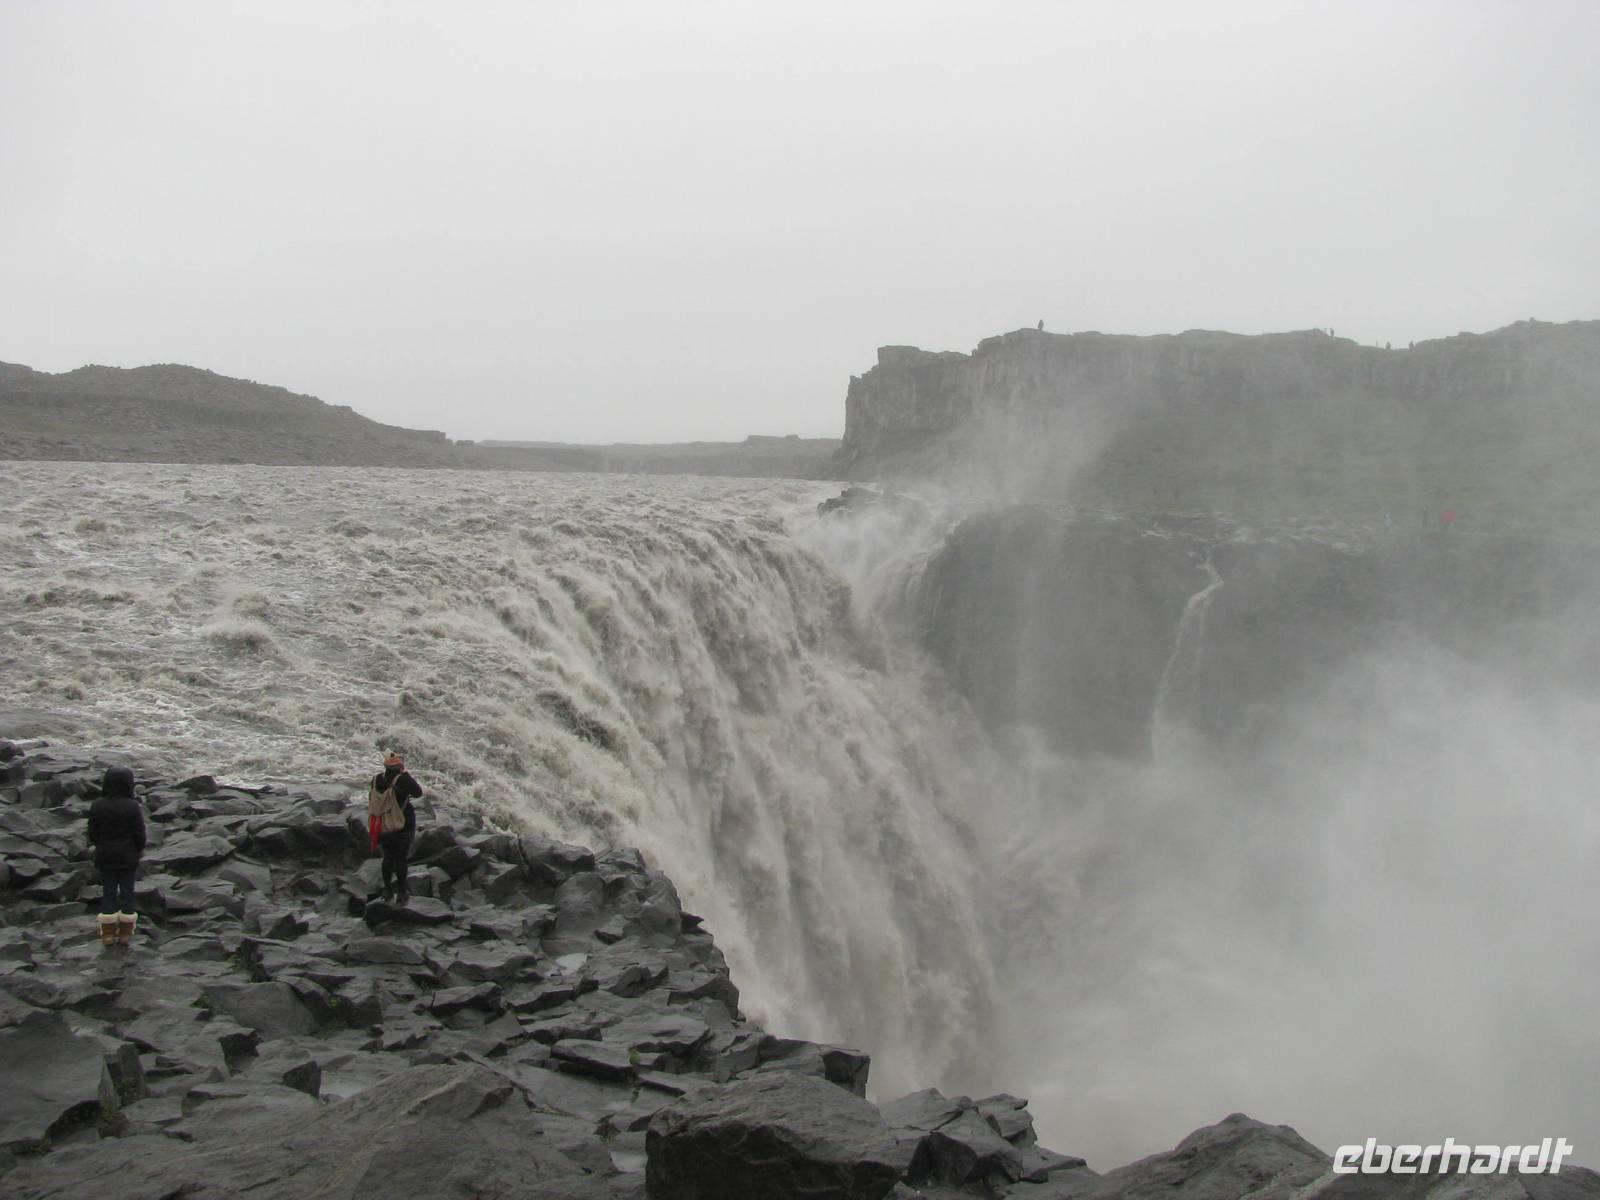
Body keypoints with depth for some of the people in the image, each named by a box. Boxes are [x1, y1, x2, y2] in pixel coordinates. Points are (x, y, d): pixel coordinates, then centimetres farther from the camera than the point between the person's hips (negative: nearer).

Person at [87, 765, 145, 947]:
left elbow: (92, 832, -1)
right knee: (127, 892, 7)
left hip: (105, 857, 2)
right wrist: (140, 848, 8)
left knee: (108, 892, 10)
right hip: (127, 857, -2)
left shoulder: (97, 806, -7)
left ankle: (108, 934, 12)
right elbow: (139, 833, -10)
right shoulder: (133, 807, -15)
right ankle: (125, 934, 10)